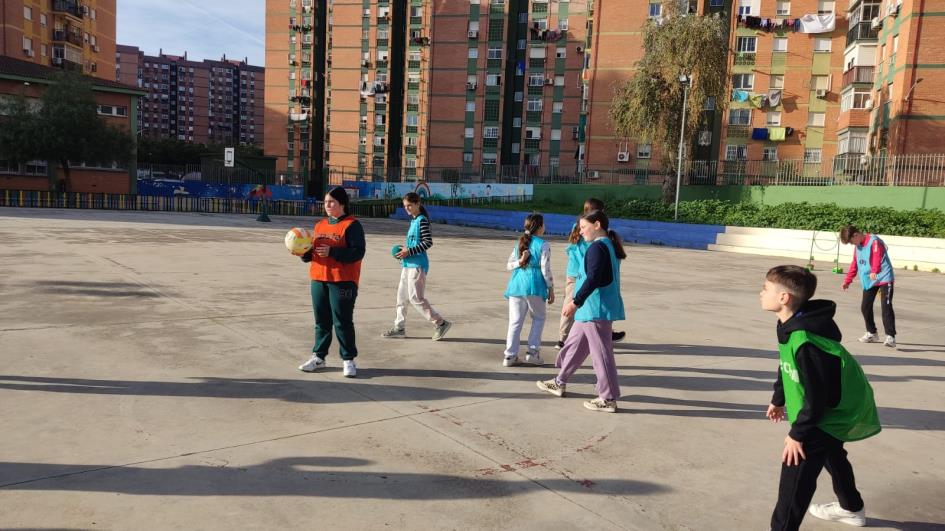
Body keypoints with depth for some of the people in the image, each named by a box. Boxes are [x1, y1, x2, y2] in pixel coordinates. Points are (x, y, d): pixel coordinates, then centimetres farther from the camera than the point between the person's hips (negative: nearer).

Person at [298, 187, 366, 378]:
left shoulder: (352, 225, -6)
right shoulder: (320, 225, 15)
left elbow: (358, 252, -16)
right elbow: (311, 254, 19)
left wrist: (332, 251, -21)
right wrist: (304, 252, -3)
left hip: (342, 281, -6)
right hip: (319, 280, 6)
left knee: (343, 321, -2)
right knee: (321, 320, 13)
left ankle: (348, 359, 9)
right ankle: (318, 357, 24)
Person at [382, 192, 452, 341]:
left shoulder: (422, 220, -12)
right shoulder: (413, 221, 14)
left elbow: (428, 242, -19)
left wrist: (409, 252, -20)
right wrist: (404, 251, 6)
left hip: (417, 265, -10)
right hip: (408, 264, 10)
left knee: (416, 298, -8)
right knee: (401, 296, 12)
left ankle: (440, 323, 0)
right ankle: (399, 328, 20)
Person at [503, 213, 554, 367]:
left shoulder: (520, 243, 13)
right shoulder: (543, 245, -5)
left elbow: (509, 265, 10)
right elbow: (546, 270, -7)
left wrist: (520, 262, -7)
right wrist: (551, 289, 0)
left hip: (516, 285, 5)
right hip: (534, 286, -5)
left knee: (515, 321, 7)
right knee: (538, 318, 14)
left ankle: (510, 356, 8)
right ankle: (532, 352, 7)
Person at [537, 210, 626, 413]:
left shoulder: (597, 247, -16)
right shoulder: (609, 246, 14)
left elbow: (593, 279, -25)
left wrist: (575, 302, -22)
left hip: (596, 309, -11)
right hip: (591, 309, 11)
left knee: (601, 352, -2)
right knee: (574, 345, 19)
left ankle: (608, 399, 7)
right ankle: (559, 383, 32)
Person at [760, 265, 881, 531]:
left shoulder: (806, 342, -36)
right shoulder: (791, 326, -5)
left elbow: (817, 395, -31)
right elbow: (787, 367, 11)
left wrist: (798, 433, -22)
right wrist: (779, 399, 23)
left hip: (832, 413, -11)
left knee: (796, 472, -16)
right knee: (831, 455, 32)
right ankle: (852, 509, 58)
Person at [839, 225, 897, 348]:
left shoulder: (874, 241, -15)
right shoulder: (857, 246, 11)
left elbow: (877, 257, -32)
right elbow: (854, 264, 21)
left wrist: (874, 271, -49)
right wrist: (847, 280, 26)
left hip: (884, 278, -8)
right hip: (868, 281, 8)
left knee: (886, 306, -16)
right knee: (865, 307, 10)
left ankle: (890, 337, -18)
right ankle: (872, 333, 25)